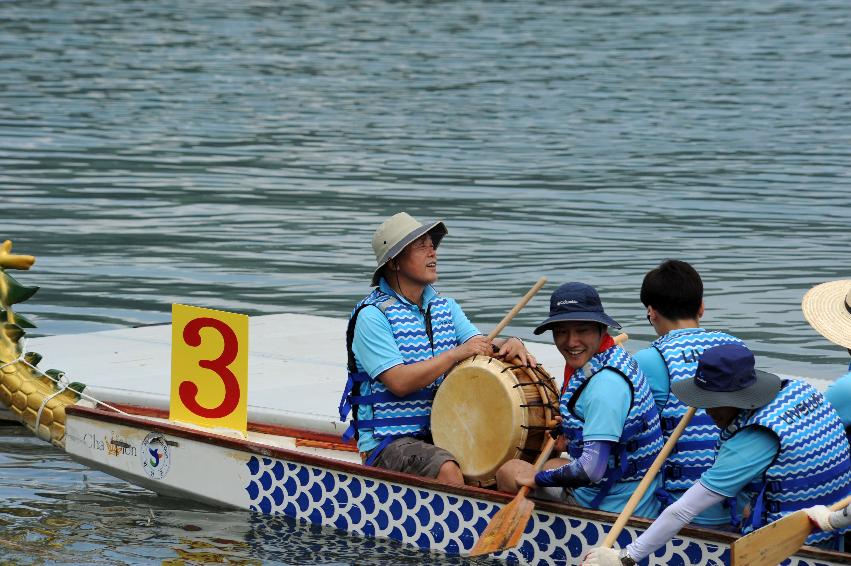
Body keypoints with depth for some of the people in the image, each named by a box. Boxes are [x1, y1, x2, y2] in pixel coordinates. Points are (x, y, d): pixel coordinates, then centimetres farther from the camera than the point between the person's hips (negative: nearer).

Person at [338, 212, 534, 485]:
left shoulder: (444, 306, 14)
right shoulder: (371, 315, -10)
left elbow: (480, 346, 6)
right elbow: (399, 382, -19)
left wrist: (510, 345, -17)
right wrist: (457, 353, -19)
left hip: (440, 435, 7)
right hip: (389, 441, -7)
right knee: (447, 470, -32)